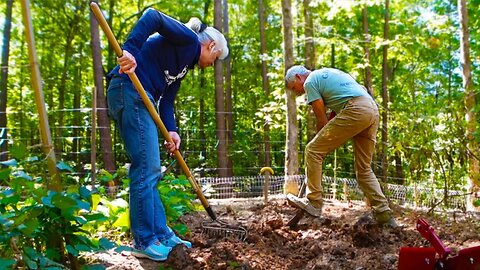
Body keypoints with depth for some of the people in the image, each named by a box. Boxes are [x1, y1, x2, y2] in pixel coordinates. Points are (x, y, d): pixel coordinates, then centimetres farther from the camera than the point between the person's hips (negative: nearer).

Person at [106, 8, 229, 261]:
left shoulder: (185, 62, 26)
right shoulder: (189, 39, -1)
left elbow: (167, 98, 18)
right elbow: (153, 16, -16)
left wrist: (171, 130, 2)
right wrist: (130, 51, -29)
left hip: (139, 96, 11)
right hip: (130, 90, -11)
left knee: (150, 170, 12)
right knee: (146, 168, -8)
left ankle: (161, 234, 20)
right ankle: (144, 241, 0)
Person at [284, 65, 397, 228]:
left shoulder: (310, 82, 5)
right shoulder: (326, 73, 31)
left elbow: (322, 120, 2)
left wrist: (323, 141, 15)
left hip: (355, 110, -9)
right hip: (373, 110, 9)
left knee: (313, 150, -3)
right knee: (364, 168, 15)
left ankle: (313, 203, -2)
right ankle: (384, 216, 12)